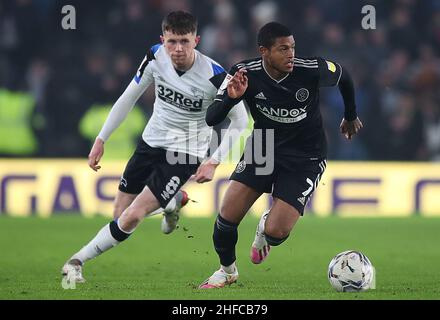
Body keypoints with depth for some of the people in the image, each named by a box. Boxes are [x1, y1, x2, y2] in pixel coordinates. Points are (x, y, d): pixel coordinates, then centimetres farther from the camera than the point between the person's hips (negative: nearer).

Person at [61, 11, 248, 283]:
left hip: (185, 153, -5)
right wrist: (101, 140, 2)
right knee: (120, 213, 11)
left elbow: (240, 121, -11)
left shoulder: (214, 76, -23)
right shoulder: (156, 57, -11)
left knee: (132, 218, -17)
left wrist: (214, 161, -19)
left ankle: (77, 261, -2)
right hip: (151, 141, 5)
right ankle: (174, 201, 39)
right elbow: (129, 97, 3)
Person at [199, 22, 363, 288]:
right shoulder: (245, 74, -19)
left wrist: (351, 116, 16)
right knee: (227, 217, -9)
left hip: (304, 158, -2)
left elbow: (344, 75, 1)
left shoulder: (311, 70, -23)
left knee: (276, 233, -15)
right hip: (263, 147, 2)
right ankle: (228, 271, 23)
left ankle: (265, 230, 26)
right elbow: (211, 119, -17)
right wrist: (231, 97, -38)